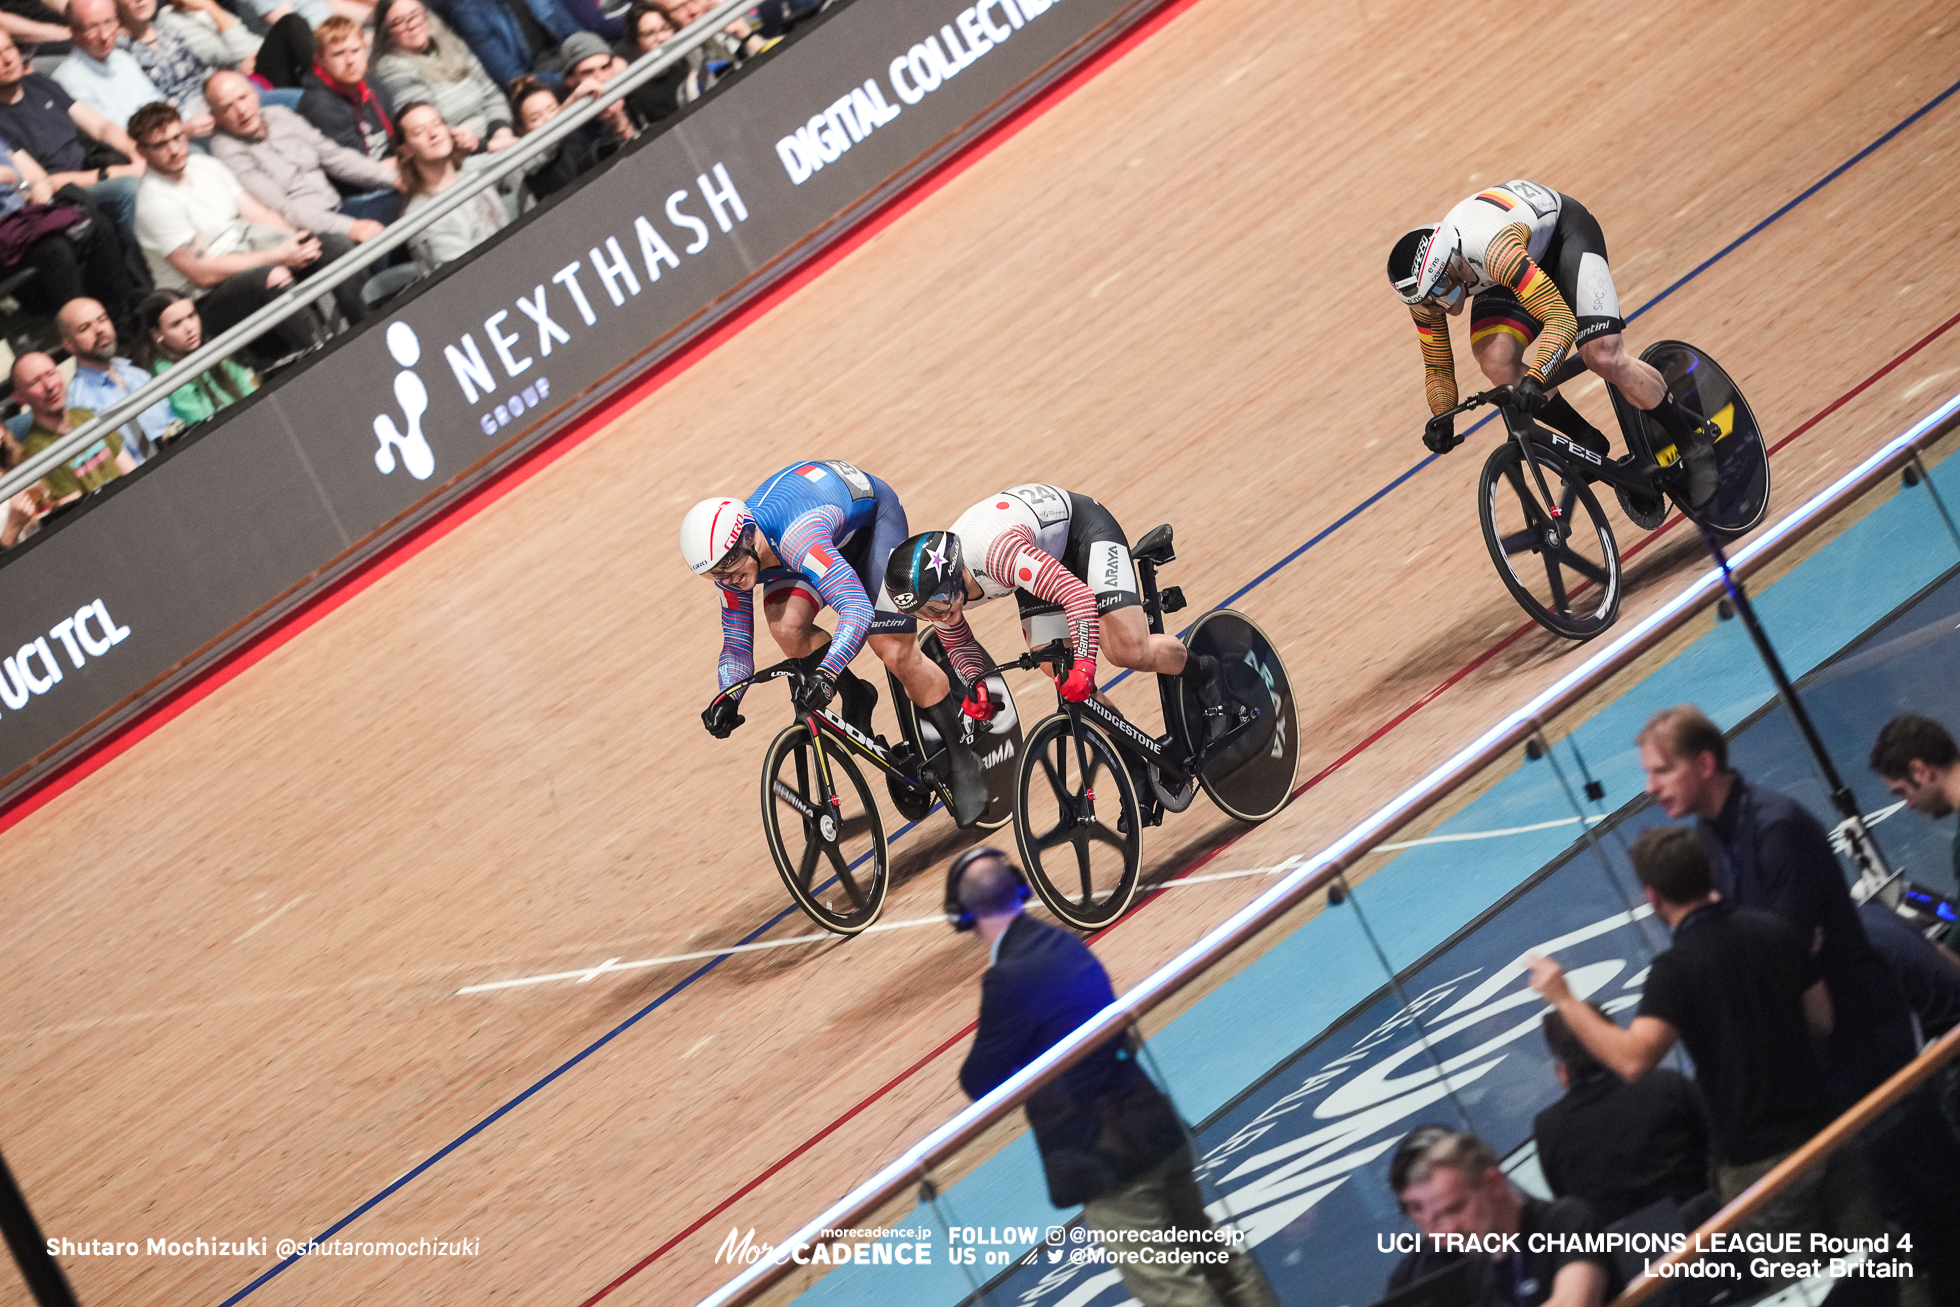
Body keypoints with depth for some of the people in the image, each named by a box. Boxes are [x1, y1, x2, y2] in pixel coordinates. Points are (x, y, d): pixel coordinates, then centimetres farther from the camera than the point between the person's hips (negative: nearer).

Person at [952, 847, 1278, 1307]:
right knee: (1213, 1253, 21)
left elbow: (981, 1084, -12)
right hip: (1158, 1130, 8)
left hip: (1107, 1163, -8)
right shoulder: (1064, 943, 6)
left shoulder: (1010, 979, -20)